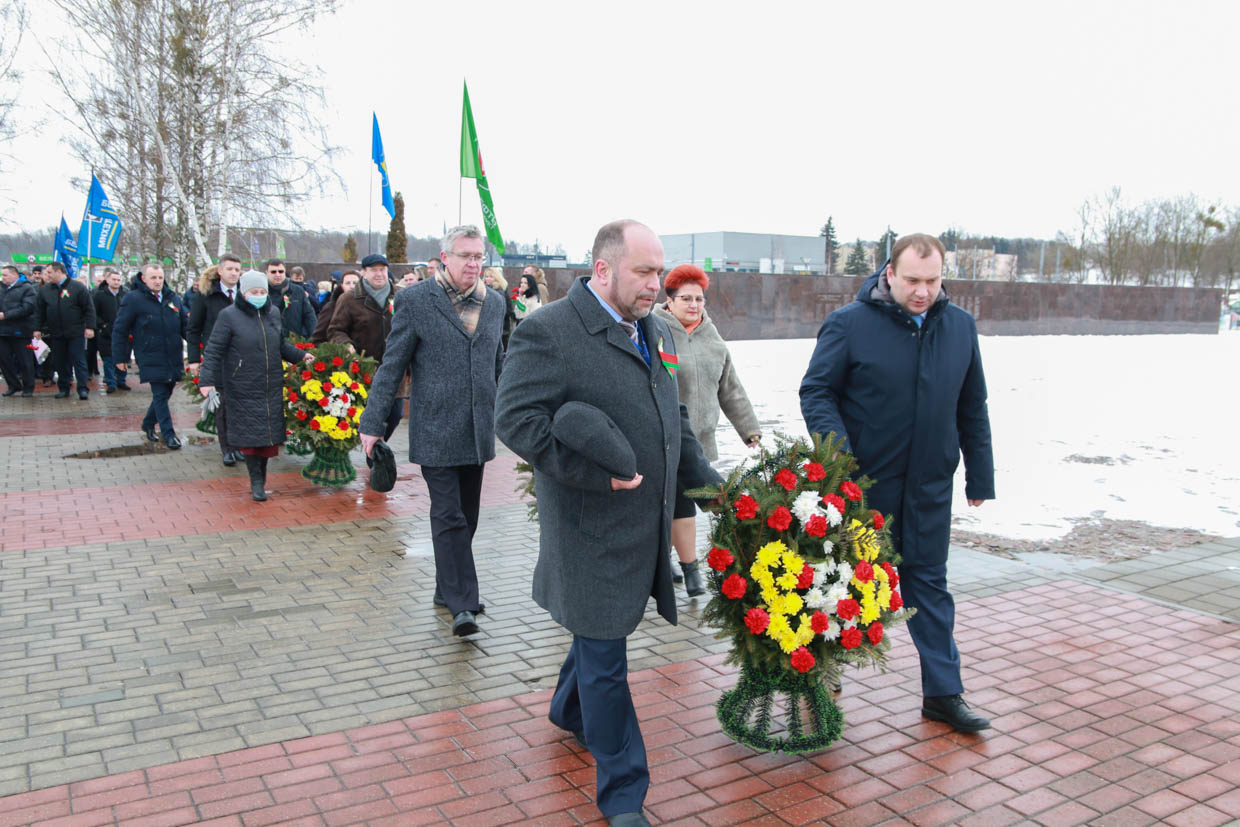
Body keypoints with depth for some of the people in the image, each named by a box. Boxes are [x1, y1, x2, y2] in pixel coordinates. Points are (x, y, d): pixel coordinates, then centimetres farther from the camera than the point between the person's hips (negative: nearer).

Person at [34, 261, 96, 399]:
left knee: (79, 361, -3)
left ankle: (83, 389, -2)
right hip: (56, 333, 4)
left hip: (76, 332, -4)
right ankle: (63, 388, 18)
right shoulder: (44, 290, 9)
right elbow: (40, 311, 13)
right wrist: (38, 328, 8)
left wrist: (89, 327, -11)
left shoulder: (78, 287, -4)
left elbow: (89, 308, -5)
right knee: (61, 362, 9)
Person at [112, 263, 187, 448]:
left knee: (165, 393, 13)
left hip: (173, 357, 5)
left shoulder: (174, 299, 11)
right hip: (151, 360, -5)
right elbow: (120, 330, -3)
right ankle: (168, 434, 2)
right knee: (160, 395, -5)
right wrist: (120, 357, -3)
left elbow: (185, 327, 16)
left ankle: (148, 424, 34)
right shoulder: (133, 299, -5)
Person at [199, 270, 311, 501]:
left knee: (269, 433, 5)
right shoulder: (229, 315, -6)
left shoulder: (273, 312, 10)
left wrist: (300, 355, 9)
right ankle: (256, 482, 8)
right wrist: (207, 379, -17)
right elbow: (213, 350, -7)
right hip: (243, 389, -4)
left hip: (272, 387, 4)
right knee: (250, 433, -4)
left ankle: (261, 479, 19)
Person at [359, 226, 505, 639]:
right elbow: (391, 366, -5)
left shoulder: (493, 302, 9)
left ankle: (449, 589, 28)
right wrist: (372, 423, -8)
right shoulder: (415, 300, -6)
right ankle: (462, 604, -2)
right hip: (435, 431, -5)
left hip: (477, 430, 6)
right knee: (449, 516, -6)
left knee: (467, 516, 13)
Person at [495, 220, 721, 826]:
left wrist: (705, 478, 12)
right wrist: (600, 475, -22)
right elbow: (515, 419, -20)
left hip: (646, 524, 8)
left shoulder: (655, 332, 12)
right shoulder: (548, 332, -14)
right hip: (593, 529, -8)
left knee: (602, 628, 25)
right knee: (606, 660, 3)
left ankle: (569, 712, 53)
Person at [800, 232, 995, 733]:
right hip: (862, 483, -3)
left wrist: (980, 476, 12)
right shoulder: (849, 324, -10)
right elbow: (816, 391, -8)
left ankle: (943, 694, 22)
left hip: (929, 486, 4)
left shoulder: (960, 326, 5)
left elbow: (972, 408, 11)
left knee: (929, 584, 12)